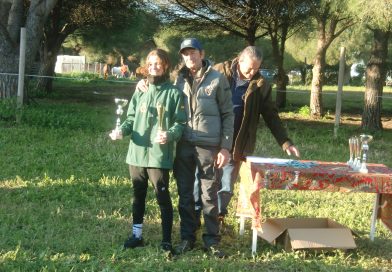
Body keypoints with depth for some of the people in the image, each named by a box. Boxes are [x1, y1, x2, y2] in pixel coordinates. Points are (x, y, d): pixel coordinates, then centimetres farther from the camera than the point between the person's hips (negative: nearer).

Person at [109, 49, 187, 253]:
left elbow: (180, 123, -5)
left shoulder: (174, 92, -3)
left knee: (163, 197, 0)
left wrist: (169, 135, -23)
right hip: (137, 153, 5)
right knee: (138, 196, 15)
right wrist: (122, 130, -6)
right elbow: (131, 118, 13)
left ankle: (166, 240, 10)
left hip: (159, 155, -5)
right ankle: (136, 235, 27)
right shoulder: (140, 91, 10)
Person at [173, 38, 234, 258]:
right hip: (184, 145, 3)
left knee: (210, 196, 3)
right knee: (185, 195, 10)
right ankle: (187, 238, 21)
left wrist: (225, 147, -5)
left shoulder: (218, 79, -2)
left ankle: (212, 240, 14)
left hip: (208, 146, -3)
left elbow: (228, 115, -1)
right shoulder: (179, 79, 8)